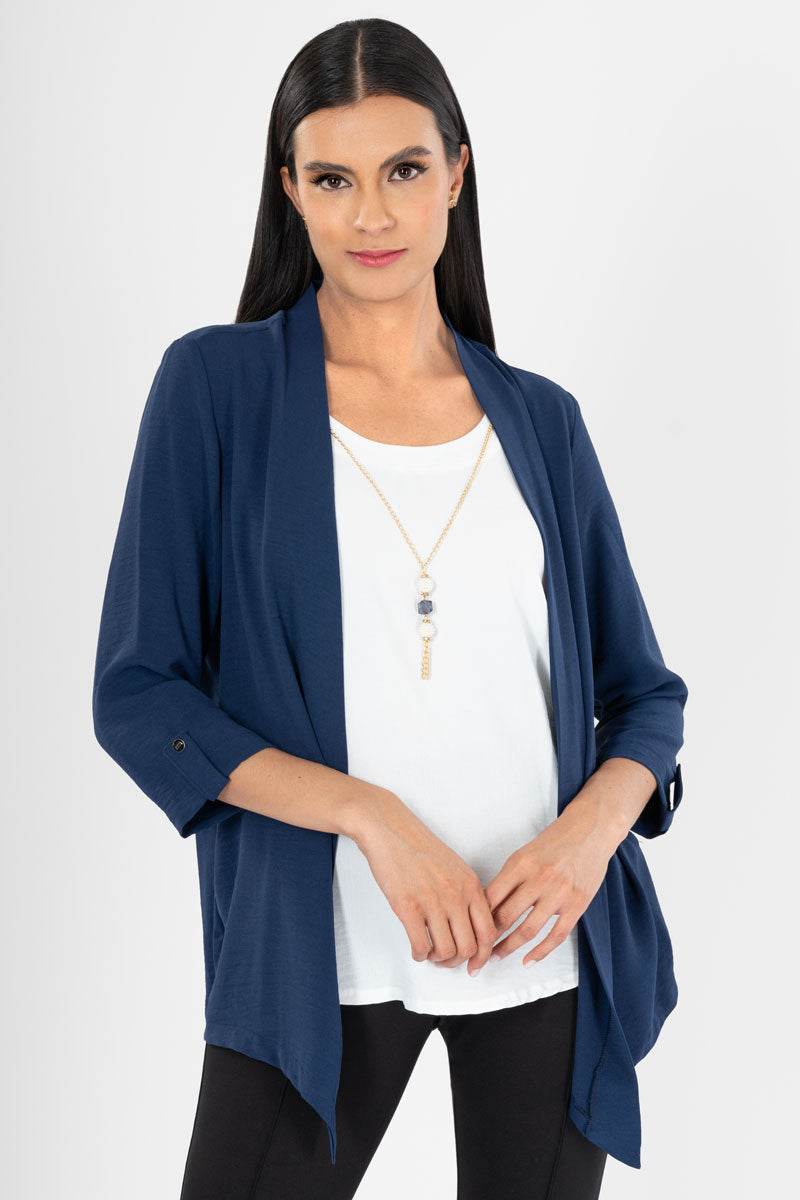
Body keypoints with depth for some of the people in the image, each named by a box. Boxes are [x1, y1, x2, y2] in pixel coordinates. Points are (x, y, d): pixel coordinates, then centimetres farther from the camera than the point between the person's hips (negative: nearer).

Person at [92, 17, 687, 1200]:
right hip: (318, 953, -2)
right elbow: (138, 694, -5)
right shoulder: (218, 383, -2)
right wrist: (373, 816, -16)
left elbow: (643, 693, 10)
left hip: (551, 941, 3)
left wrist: (592, 829, -11)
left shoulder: (538, 420, 7)